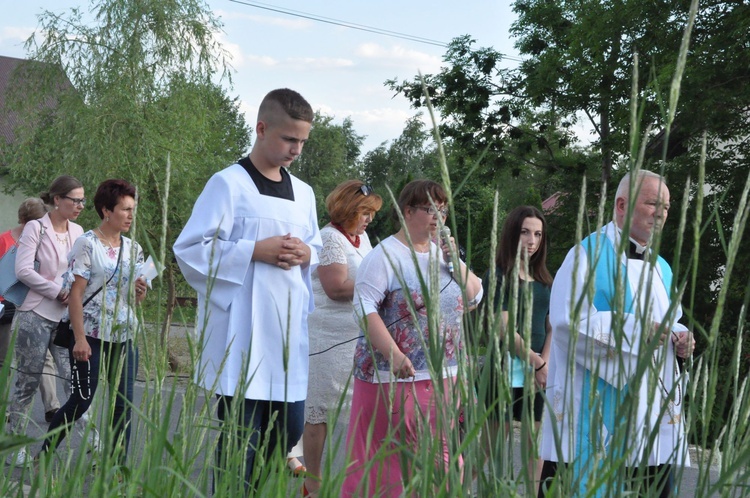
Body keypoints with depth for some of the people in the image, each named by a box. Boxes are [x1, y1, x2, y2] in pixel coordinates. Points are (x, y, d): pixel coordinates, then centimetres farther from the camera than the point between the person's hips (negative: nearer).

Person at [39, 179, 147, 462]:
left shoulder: (133, 249, 10)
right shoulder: (87, 244, -7)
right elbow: (75, 293, -12)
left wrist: (141, 292, -8)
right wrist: (80, 339, -18)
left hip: (124, 335, 6)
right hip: (91, 335, -6)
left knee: (124, 399, 1)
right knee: (82, 399, -3)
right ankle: (44, 455, 13)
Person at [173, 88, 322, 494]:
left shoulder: (303, 193, 15)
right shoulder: (229, 184, -6)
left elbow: (317, 249, 23)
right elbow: (190, 249, -9)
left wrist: (307, 255, -1)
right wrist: (256, 251, -17)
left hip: (289, 330, 7)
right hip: (242, 332, -7)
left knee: (288, 429, 9)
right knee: (242, 434, -5)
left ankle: (251, 486, 26)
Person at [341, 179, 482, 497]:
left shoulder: (443, 253, 15)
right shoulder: (386, 255, -5)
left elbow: (474, 297, 13)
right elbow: (365, 307, -14)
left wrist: (455, 262, -2)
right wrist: (394, 355, -24)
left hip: (443, 377, 6)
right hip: (394, 377, -6)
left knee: (435, 456, 7)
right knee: (388, 458, -4)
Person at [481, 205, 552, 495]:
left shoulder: (544, 280, 15)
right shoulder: (499, 277, -4)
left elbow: (553, 326, 10)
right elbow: (504, 328, -11)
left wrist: (545, 363, -6)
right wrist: (537, 362, -11)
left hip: (539, 373, 6)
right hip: (507, 370, -6)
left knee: (536, 439, 6)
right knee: (493, 443, -6)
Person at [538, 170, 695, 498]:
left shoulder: (661, 268, 18)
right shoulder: (590, 254, -6)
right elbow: (568, 321, -17)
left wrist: (679, 337, 3)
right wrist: (636, 329, -20)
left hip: (653, 408, 7)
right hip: (596, 407, -7)